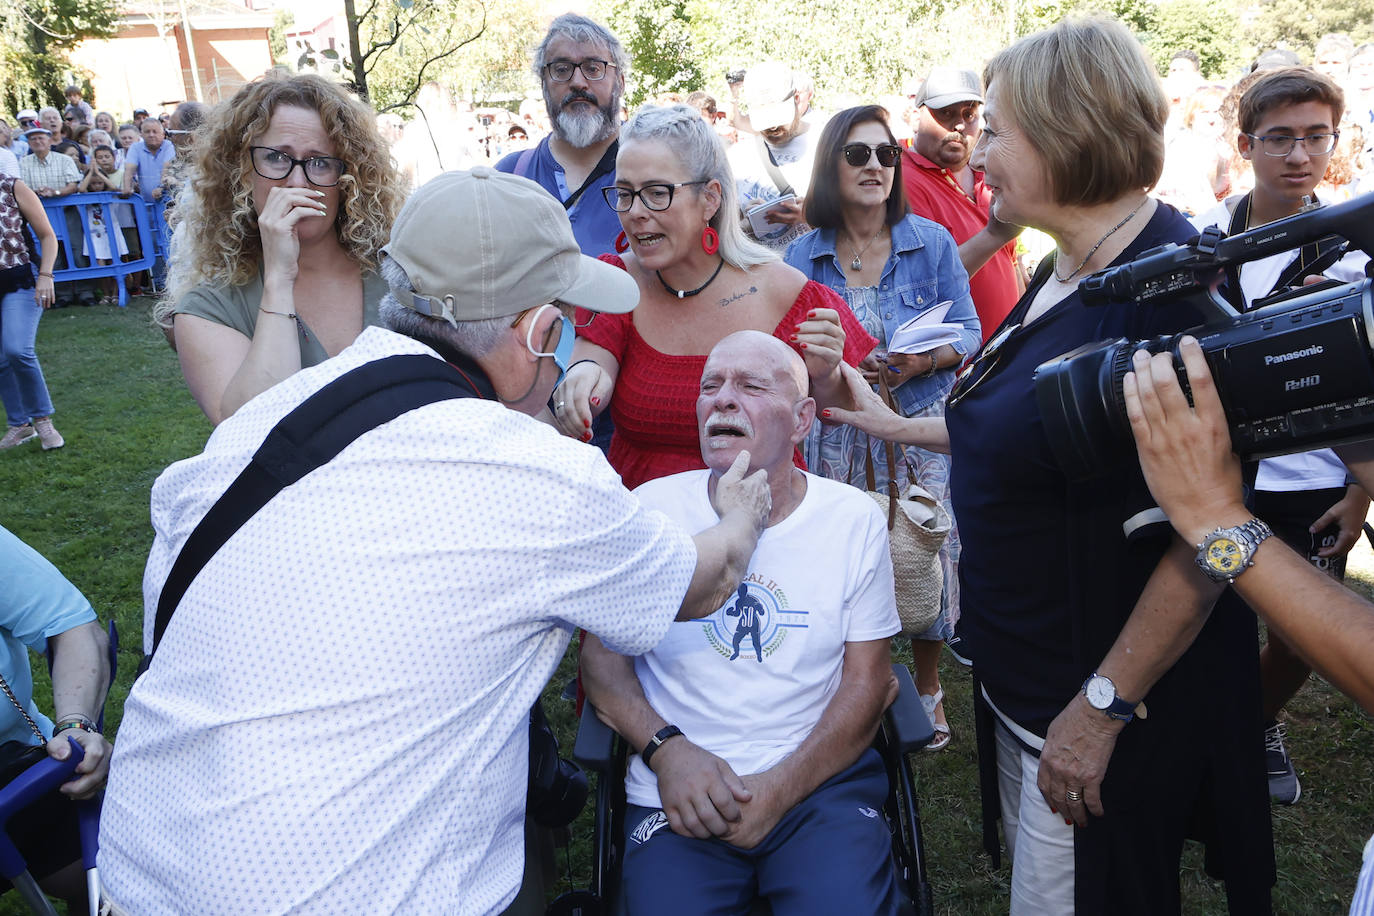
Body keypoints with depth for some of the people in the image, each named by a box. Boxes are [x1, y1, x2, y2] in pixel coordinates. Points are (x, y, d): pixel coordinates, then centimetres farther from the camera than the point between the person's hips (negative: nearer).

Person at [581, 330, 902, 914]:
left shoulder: (856, 520, 1)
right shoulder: (650, 510, 1)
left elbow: (865, 684, 1)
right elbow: (601, 654, 4)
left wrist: (778, 789, -11)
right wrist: (667, 749, -12)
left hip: (821, 780, 0)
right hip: (679, 787, 1)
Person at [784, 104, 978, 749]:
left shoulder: (932, 242, 1)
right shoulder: (802, 255, 3)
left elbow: (968, 331, 3)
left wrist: (927, 358, -18)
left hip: (924, 430, 0)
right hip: (838, 436, 1)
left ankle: (928, 686, 27)